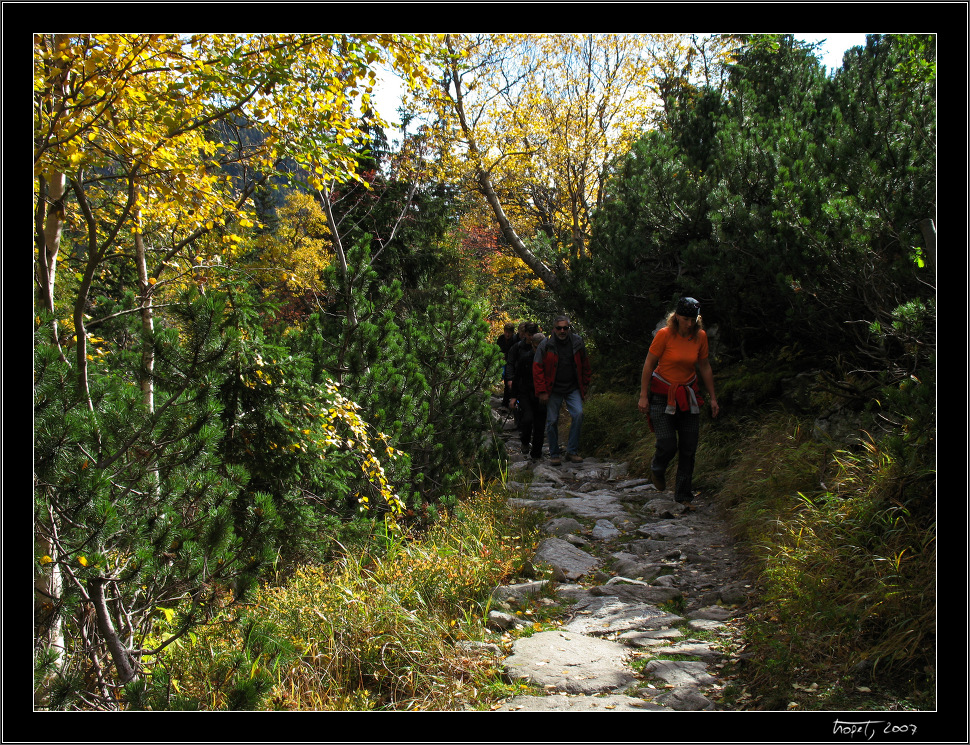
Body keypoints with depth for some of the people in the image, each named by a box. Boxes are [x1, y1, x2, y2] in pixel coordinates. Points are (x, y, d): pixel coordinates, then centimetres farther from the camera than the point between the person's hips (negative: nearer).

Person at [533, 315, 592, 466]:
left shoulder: (577, 342, 1)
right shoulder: (545, 345, -6)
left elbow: (585, 365, 13)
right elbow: (537, 369, -4)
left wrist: (585, 385, 12)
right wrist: (542, 391, -8)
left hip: (573, 389, 1)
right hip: (553, 390, -1)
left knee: (578, 414, -16)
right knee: (552, 421, 0)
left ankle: (572, 451, -4)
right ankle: (554, 454, 16)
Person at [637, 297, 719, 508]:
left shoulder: (700, 336, -2)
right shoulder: (665, 335, -14)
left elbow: (705, 367, 9)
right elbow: (649, 365, -8)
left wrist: (712, 397, 9)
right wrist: (643, 396, -11)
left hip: (688, 396, 4)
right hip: (662, 395, -4)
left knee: (689, 449, 3)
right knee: (668, 445, -12)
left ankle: (683, 494, 17)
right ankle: (657, 470, 24)